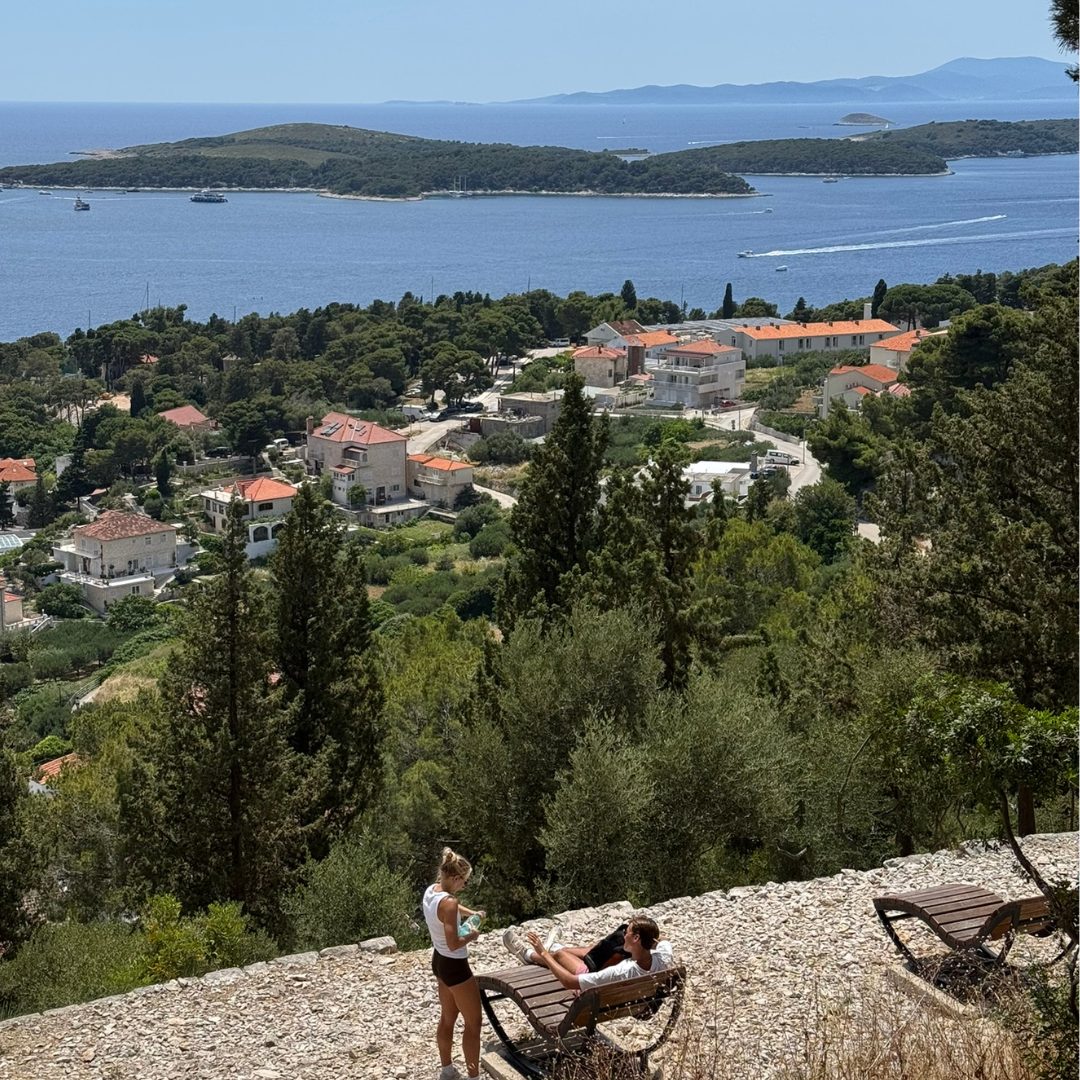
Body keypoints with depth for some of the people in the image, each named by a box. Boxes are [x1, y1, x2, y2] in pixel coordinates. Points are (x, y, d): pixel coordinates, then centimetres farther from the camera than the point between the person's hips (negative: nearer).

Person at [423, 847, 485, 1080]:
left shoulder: (431, 891, -2)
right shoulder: (449, 902, -30)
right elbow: (453, 944, -29)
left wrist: (471, 912, 12)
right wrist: (471, 936, -12)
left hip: (439, 961, 9)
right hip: (455, 966, -9)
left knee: (447, 1017, 24)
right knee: (473, 1023, 6)